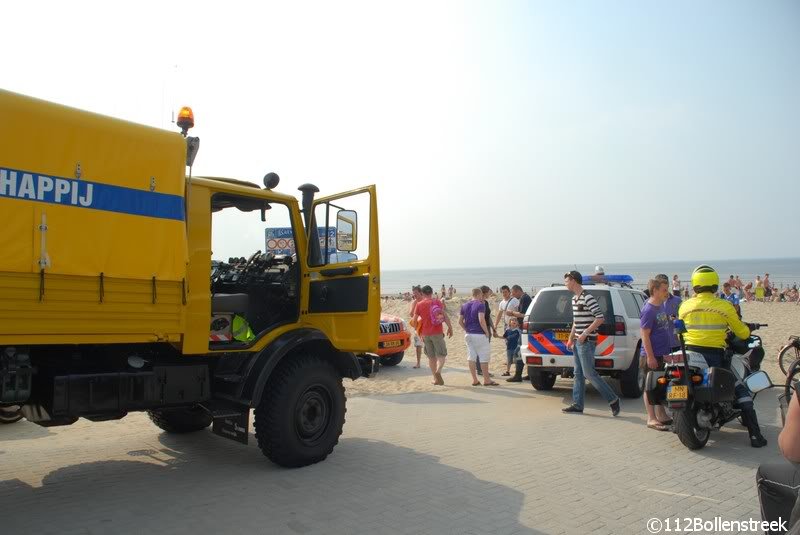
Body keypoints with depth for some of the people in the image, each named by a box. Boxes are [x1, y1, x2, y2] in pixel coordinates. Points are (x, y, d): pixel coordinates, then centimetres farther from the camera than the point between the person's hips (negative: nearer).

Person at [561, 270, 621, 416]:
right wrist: (571, 338, 20)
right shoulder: (574, 298, 14)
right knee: (578, 374, 10)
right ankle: (578, 405, 14)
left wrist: (585, 333, -20)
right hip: (578, 342, 9)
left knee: (589, 373, -7)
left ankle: (613, 399, 4)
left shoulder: (587, 298, -15)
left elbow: (600, 318, -19)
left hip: (587, 342, -9)